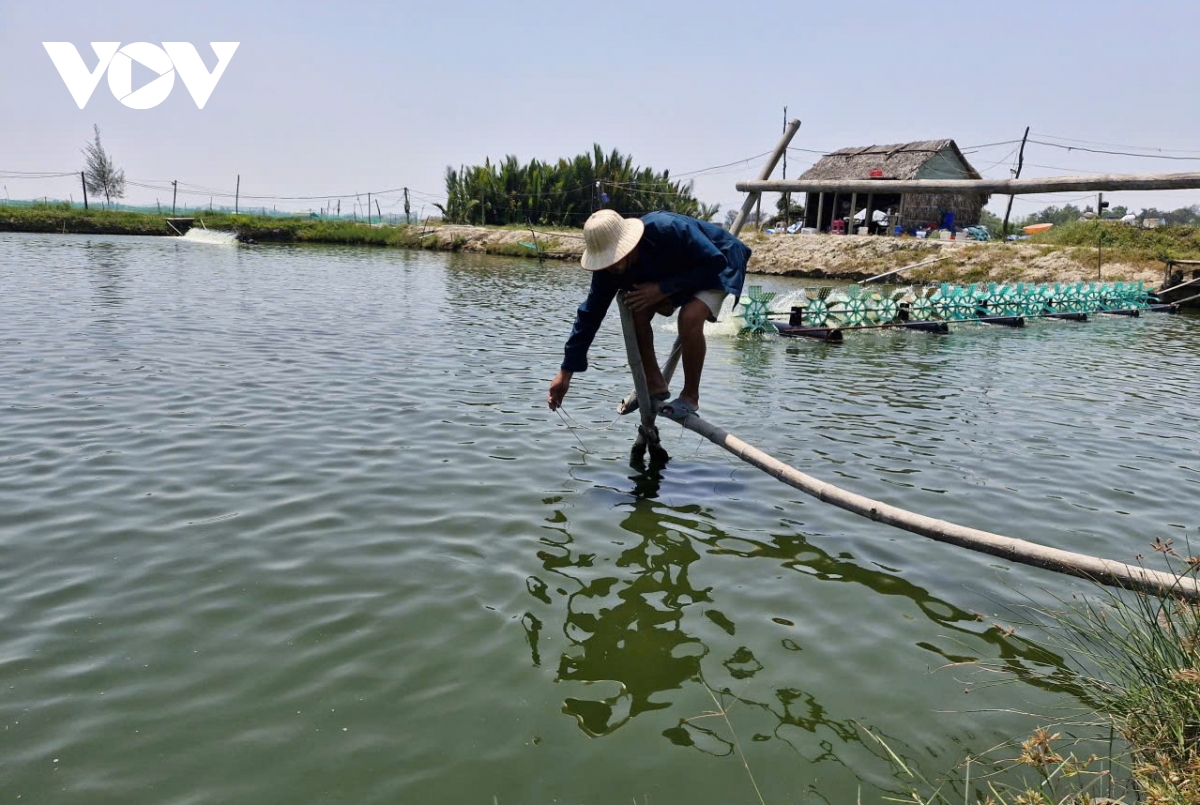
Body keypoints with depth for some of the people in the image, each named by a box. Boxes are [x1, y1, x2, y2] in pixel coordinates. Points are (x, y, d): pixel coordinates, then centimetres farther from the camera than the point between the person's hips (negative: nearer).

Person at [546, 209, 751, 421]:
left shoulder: (669, 229, -40)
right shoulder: (609, 265, -22)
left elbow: (715, 261, -30)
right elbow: (590, 313, -16)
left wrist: (663, 289, -33)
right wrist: (566, 371, -16)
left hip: (718, 266, -6)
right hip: (678, 270, 6)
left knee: (690, 317, -31)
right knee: (636, 312, -15)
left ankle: (690, 396, -11)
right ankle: (654, 384, 3)